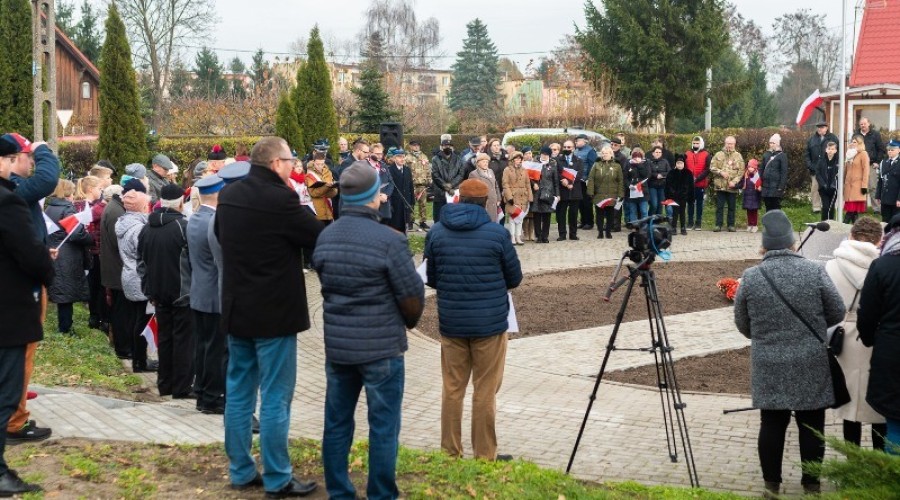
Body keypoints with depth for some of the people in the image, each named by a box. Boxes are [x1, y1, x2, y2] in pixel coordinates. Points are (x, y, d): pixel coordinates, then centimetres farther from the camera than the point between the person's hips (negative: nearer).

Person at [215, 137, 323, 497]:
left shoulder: (228, 196, 4)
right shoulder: (279, 198, -19)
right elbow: (320, 238, -10)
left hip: (237, 307, 7)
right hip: (273, 311, -7)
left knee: (238, 392, 13)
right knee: (275, 398, 0)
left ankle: (241, 471, 21)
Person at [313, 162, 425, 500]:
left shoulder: (324, 238, 2)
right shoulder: (389, 240, -17)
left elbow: (325, 283, 10)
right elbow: (412, 295, -12)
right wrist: (409, 321, 9)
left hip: (336, 344, 6)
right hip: (381, 346, -6)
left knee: (337, 422, 14)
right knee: (383, 426, 5)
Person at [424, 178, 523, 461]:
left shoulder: (436, 233, -3)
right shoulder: (497, 233, -11)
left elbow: (431, 278, 6)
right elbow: (515, 278, 0)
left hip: (450, 321, 3)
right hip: (490, 321, -3)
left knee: (452, 388, 13)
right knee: (485, 392, 5)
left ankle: (450, 451, 20)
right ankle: (485, 455, 12)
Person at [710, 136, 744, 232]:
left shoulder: (738, 156, 5)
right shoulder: (718, 155, 6)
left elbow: (741, 171, 0)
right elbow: (712, 167, 2)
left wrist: (735, 181, -12)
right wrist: (720, 172, -14)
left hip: (732, 187, 0)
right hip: (720, 185, 0)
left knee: (731, 207, 6)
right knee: (719, 206, 3)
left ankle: (731, 225, 14)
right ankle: (718, 225, 9)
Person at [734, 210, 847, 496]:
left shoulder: (750, 277, -3)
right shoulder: (814, 271, -6)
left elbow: (742, 324, 6)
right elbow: (838, 313, 1)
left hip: (768, 365, 1)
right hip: (811, 365, -1)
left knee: (772, 423, 10)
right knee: (811, 424, 9)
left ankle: (771, 484, 16)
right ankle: (811, 484, 17)